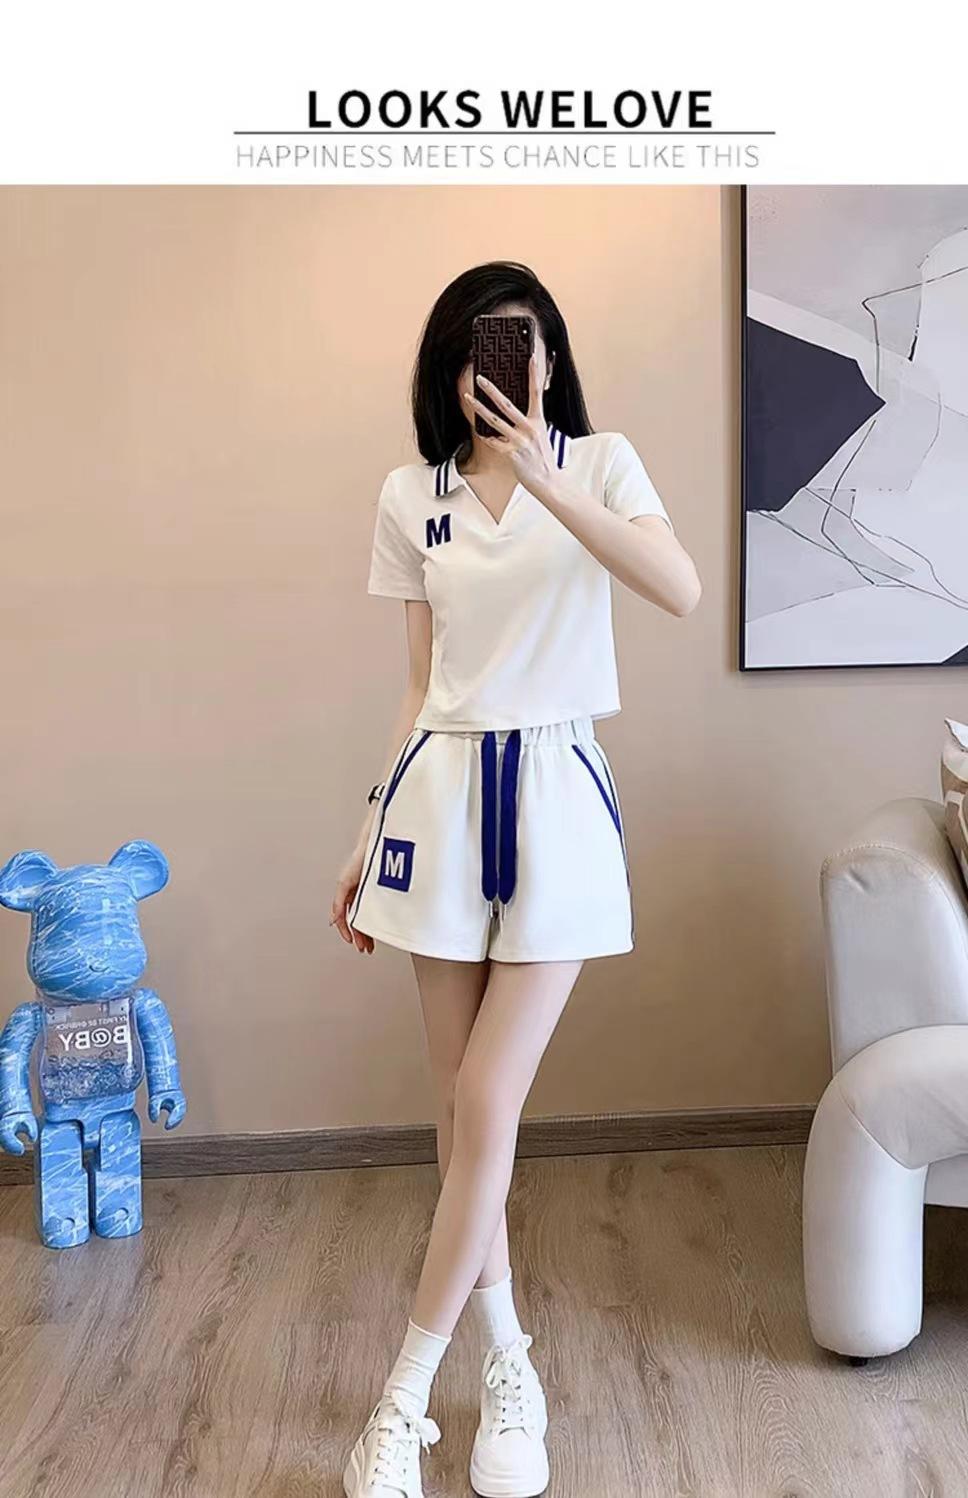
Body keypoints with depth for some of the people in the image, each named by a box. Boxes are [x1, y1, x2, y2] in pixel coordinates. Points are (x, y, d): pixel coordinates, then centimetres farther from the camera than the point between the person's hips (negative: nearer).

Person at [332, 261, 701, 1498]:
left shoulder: (599, 462, 2)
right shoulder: (411, 498, 8)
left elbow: (682, 591, -17)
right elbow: (421, 686, 10)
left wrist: (542, 480, -23)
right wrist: (372, 830, 8)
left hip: (558, 797, -2)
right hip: (443, 796, 3)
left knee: (486, 1104, -6)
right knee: (460, 1103, 6)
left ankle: (406, 1396, 10)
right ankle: (506, 1366, 24)